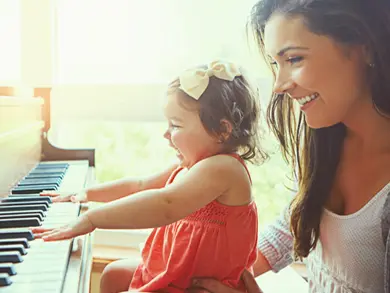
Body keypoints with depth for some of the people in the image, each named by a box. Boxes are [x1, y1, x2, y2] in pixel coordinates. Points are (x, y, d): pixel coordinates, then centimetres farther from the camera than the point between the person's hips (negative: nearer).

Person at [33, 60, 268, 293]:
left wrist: (90, 219, -44)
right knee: (114, 273, 24)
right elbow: (139, 186, 20)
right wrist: (87, 194, 14)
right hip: (172, 272, 10)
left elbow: (165, 205, -42)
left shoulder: (222, 169, -27)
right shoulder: (186, 169, 7)